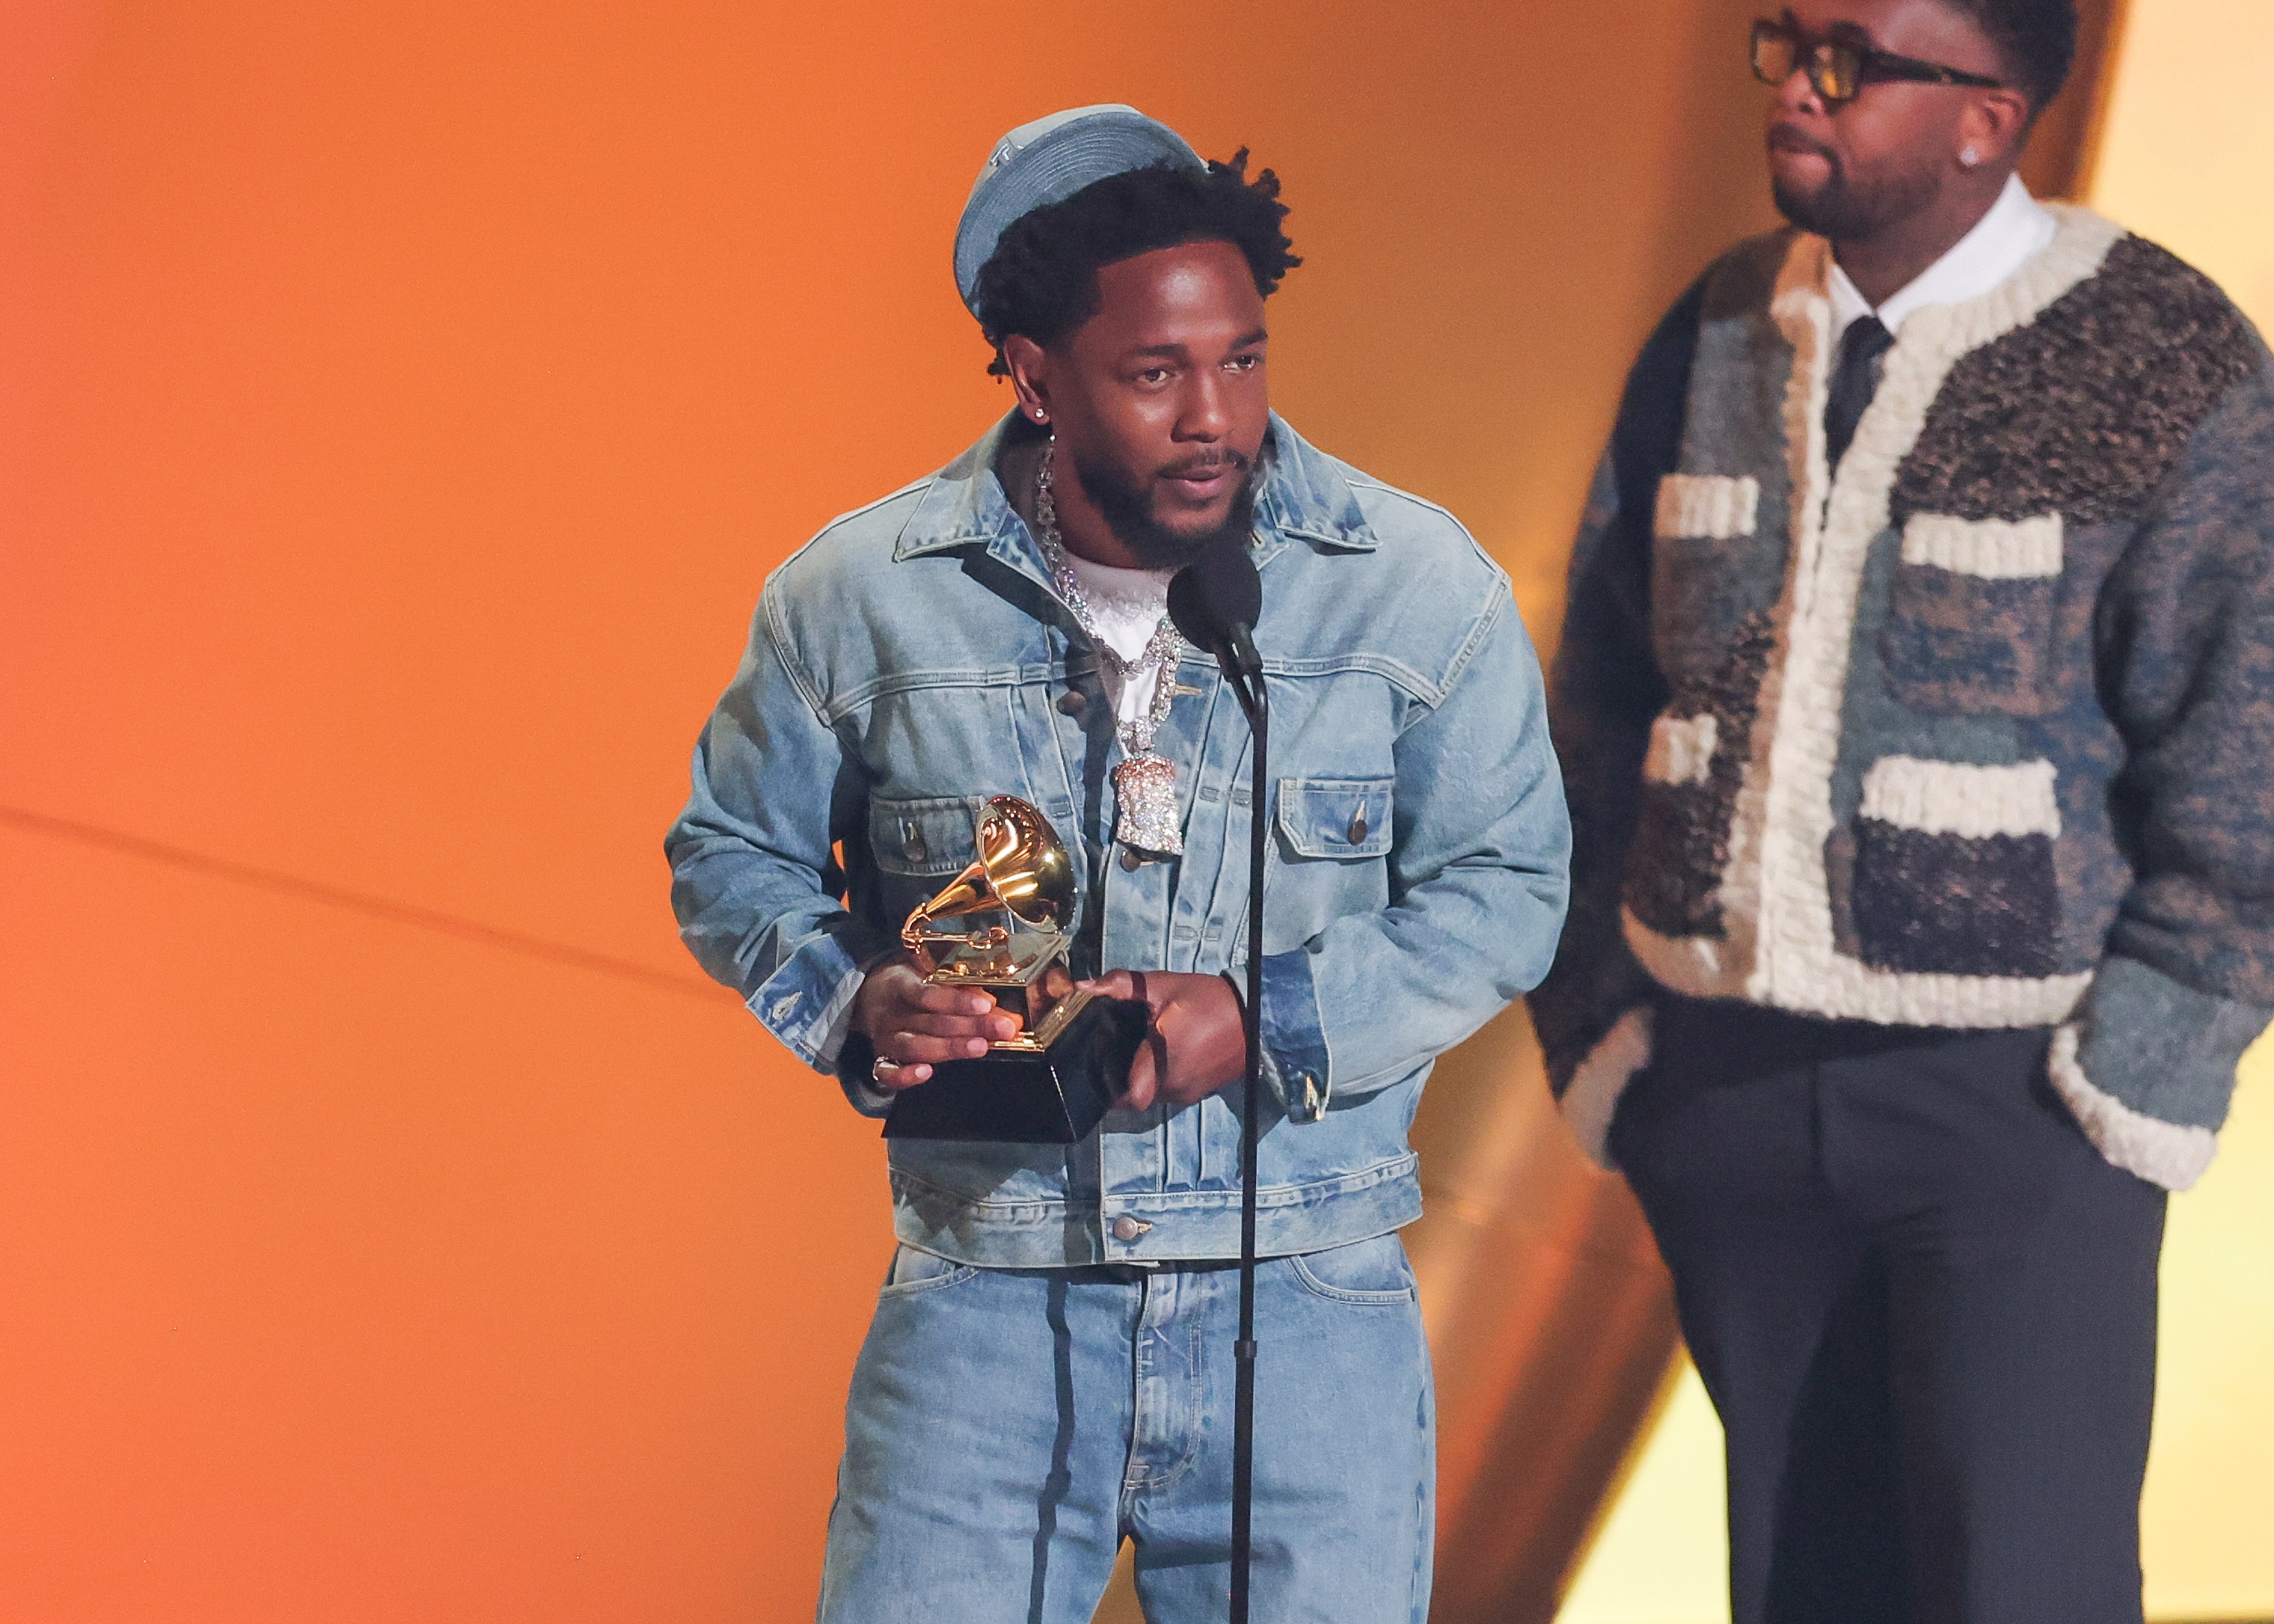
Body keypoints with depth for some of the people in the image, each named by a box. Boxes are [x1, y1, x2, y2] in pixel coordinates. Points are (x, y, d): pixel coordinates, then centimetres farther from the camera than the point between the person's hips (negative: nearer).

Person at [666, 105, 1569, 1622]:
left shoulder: (1422, 587, -1)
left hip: (1310, 1314, 0)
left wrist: (1272, 1022, -13)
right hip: (985, 1292, 0)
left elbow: (1504, 886, 3)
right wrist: (857, 1003, -8)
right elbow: (733, 858, 13)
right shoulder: (859, 597, 1)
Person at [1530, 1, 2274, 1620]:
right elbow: (1602, 705, 12)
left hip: (2015, 1099, -4)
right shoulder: (1715, 337, 6)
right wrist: (1598, 1020, 7)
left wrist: (2136, 1078, -11)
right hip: (1725, 1067, 5)